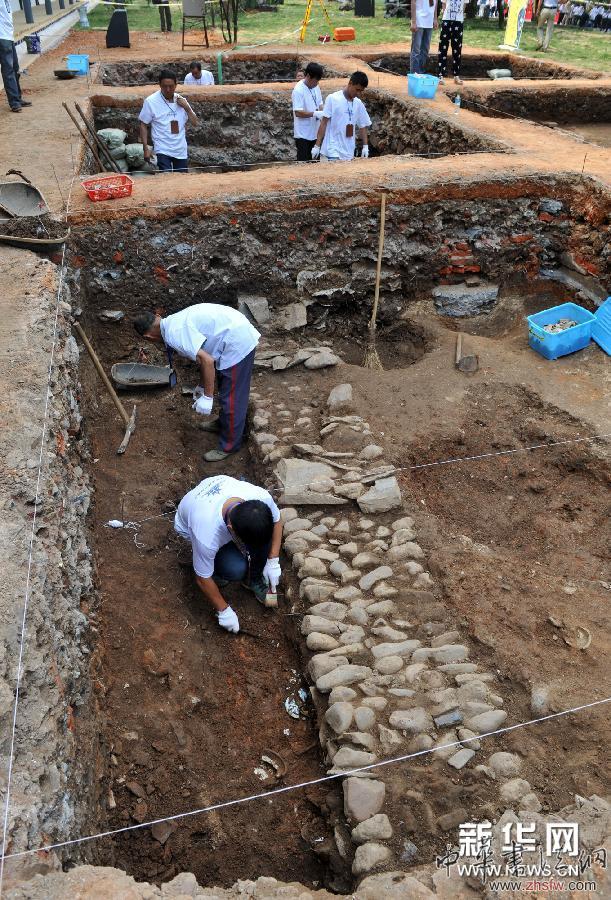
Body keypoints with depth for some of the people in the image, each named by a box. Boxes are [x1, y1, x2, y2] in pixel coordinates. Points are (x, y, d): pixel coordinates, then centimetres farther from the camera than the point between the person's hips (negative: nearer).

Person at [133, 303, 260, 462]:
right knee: (225, 387, 28)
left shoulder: (175, 335, -19)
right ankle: (223, 423, 50)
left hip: (238, 342, -10)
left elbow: (207, 361, -26)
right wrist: (202, 386, 32)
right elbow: (204, 356, 22)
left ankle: (229, 446, 17)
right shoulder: (175, 321, 12)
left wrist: (207, 397, -18)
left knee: (232, 398, 2)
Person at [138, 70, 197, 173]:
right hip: (163, 151, -4)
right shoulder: (151, 101, -6)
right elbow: (143, 125, -3)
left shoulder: (181, 100, 6)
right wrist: (146, 148, -10)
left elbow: (194, 122, 8)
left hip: (181, 150, 5)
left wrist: (186, 107, -8)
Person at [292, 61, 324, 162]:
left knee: (312, 161, 12)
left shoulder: (316, 87, 8)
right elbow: (298, 113, -20)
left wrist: (322, 113, -4)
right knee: (303, 162, -3)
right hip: (303, 134, -7)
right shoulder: (299, 90, -15)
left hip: (314, 132, 7)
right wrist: (315, 113, -24)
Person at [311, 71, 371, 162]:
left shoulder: (359, 104, 10)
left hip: (349, 152, 6)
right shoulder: (332, 99, -6)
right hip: (333, 150, -5)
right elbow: (324, 123, -5)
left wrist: (365, 146, 7)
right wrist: (317, 146, -9)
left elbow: (363, 126, 18)